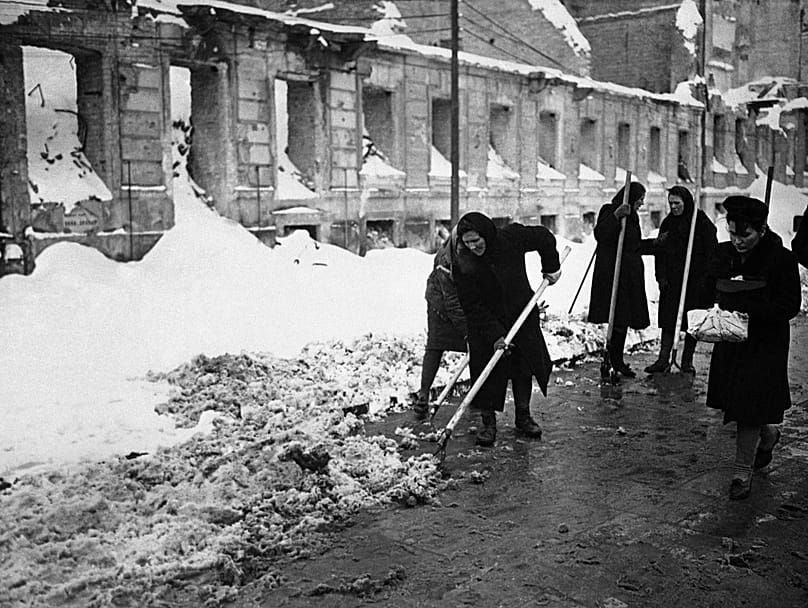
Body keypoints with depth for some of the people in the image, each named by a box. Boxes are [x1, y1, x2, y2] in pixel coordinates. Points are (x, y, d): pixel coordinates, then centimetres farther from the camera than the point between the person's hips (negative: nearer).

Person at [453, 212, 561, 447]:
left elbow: (544, 237, 2)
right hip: (486, 323, -2)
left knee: (526, 366, 8)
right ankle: (488, 422, 8)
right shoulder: (463, 266, -22)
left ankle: (523, 417, 24)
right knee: (487, 372, -7)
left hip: (523, 315, 2)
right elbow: (473, 308, -20)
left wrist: (551, 267, 8)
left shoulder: (512, 238, -18)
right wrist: (495, 336, -26)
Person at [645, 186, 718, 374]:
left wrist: (705, 277, -13)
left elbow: (711, 251, -7)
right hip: (672, 281, 3)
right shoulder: (668, 223, 8)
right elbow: (659, 251, 11)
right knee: (668, 320, 1)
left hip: (696, 281, -3)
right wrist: (661, 276, 2)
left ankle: (687, 360, 13)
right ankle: (663, 359, 3)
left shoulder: (702, 222, -6)